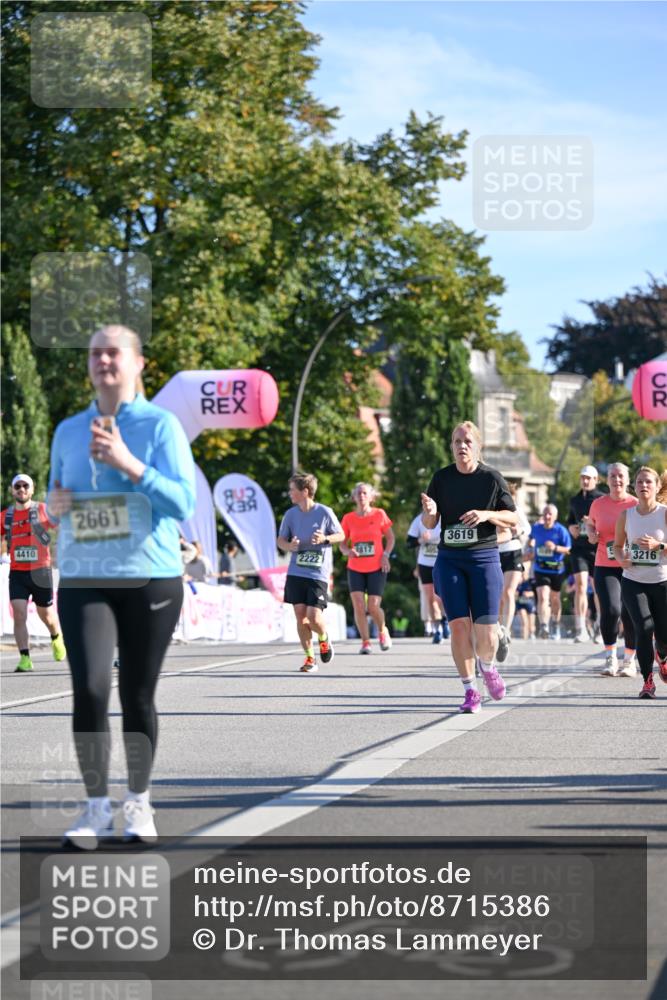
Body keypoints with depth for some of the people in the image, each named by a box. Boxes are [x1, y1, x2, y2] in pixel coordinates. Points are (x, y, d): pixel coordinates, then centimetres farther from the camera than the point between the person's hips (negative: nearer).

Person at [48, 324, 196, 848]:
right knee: (89, 687, -12)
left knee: (139, 695, 3)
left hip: (151, 578, -2)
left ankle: (139, 804, 19)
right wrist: (55, 504, -3)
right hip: (84, 579, 2)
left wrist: (128, 464, -20)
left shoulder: (161, 425, -1)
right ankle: (96, 808, -1)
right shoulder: (68, 431, 11)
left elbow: (184, 502, -10)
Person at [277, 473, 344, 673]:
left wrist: (325, 538, -15)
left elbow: (341, 535, 5)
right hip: (296, 572, 4)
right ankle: (309, 658, 11)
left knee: (313, 616, -12)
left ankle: (324, 639, 21)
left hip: (318, 574, -3)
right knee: (300, 615, -2)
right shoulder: (291, 514, 6)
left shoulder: (324, 512, -4)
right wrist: (289, 546, -9)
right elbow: (281, 540, 13)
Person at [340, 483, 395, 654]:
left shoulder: (379, 514, -1)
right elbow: (343, 543, 8)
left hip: (376, 568, -1)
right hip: (355, 569, 1)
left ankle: (382, 631, 25)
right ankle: (365, 642, 3)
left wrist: (385, 555, -8)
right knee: (358, 606, -11)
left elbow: (390, 538, 7)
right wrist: (348, 551, -14)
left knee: (373, 607, -6)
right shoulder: (348, 518, 2)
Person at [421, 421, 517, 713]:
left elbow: (513, 519, 4)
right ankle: (470, 692, 4)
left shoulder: (492, 478, 0)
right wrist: (429, 513, -13)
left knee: (486, 631, -7)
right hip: (449, 559, 2)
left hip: (484, 557, -2)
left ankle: (488, 667, 26)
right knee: (459, 625, -6)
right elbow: (429, 524, 10)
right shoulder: (441, 478, 6)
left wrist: (487, 515, -14)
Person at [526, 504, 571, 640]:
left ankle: (555, 626, 39)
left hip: (557, 569, -1)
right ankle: (543, 627, -29)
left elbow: (568, 549, -11)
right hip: (540, 569, 1)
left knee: (554, 599, 17)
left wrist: (555, 547, -26)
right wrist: (531, 550, 7)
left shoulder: (561, 530, -11)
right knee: (542, 597, -18)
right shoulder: (536, 528, -1)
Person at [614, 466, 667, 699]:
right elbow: (618, 544, 13)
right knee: (644, 627, -18)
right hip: (633, 582, 1)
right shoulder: (626, 515, 2)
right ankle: (647, 681, -4)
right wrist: (621, 558, -7)